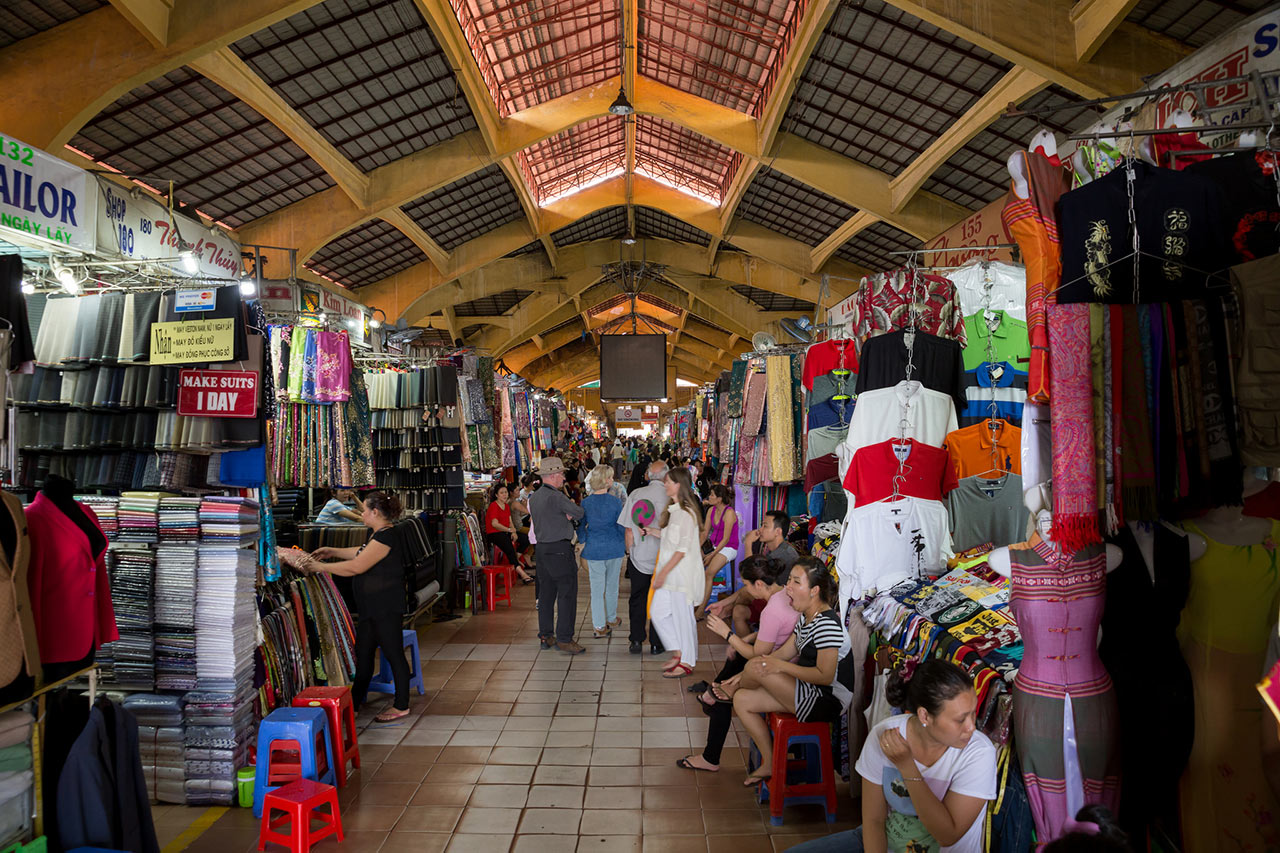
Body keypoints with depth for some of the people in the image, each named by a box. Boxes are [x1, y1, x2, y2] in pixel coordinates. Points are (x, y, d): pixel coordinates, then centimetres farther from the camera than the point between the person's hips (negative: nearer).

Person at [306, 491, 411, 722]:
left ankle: (401, 706, 9)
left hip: (386, 608, -11)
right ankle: (355, 701, 31)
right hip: (371, 607, 11)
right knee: (363, 653, 18)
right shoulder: (379, 535, 12)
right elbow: (361, 553, 28)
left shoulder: (385, 537, -21)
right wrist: (332, 552, 22)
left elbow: (355, 567, -22)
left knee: (393, 655, -1)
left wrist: (321, 567, -12)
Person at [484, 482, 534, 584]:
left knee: (525, 539, -10)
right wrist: (510, 530, -19)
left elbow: (510, 521, 11)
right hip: (493, 533, -8)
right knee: (508, 546, -33)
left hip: (505, 532, 8)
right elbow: (495, 524, -19)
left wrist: (514, 532, -8)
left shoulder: (507, 505, 16)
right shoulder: (493, 506, -11)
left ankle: (516, 560, 0)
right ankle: (521, 572, -35)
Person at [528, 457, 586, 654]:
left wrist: (565, 514, 2)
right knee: (567, 594, -4)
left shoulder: (533, 498, 12)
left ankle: (545, 636, 19)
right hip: (560, 549, -9)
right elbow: (579, 513, -10)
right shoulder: (556, 497, -16)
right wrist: (570, 509, 11)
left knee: (546, 593, 13)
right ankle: (564, 639, -3)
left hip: (541, 547, 9)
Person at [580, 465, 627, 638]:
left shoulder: (585, 502, -5)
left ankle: (599, 626, 7)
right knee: (612, 585, 17)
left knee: (596, 588, 6)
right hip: (614, 548, -1)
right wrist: (624, 545, 12)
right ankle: (612, 619, 33)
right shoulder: (615, 501, -11)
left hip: (594, 549, 1)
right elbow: (622, 527, -4)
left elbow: (580, 526, 4)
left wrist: (584, 541, 20)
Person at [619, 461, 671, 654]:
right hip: (664, 557, -1)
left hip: (639, 556, 1)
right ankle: (656, 644, 16)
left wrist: (629, 551, 7)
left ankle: (636, 641, 15)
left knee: (637, 599, 13)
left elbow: (629, 529, -5)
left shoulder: (636, 494, -7)